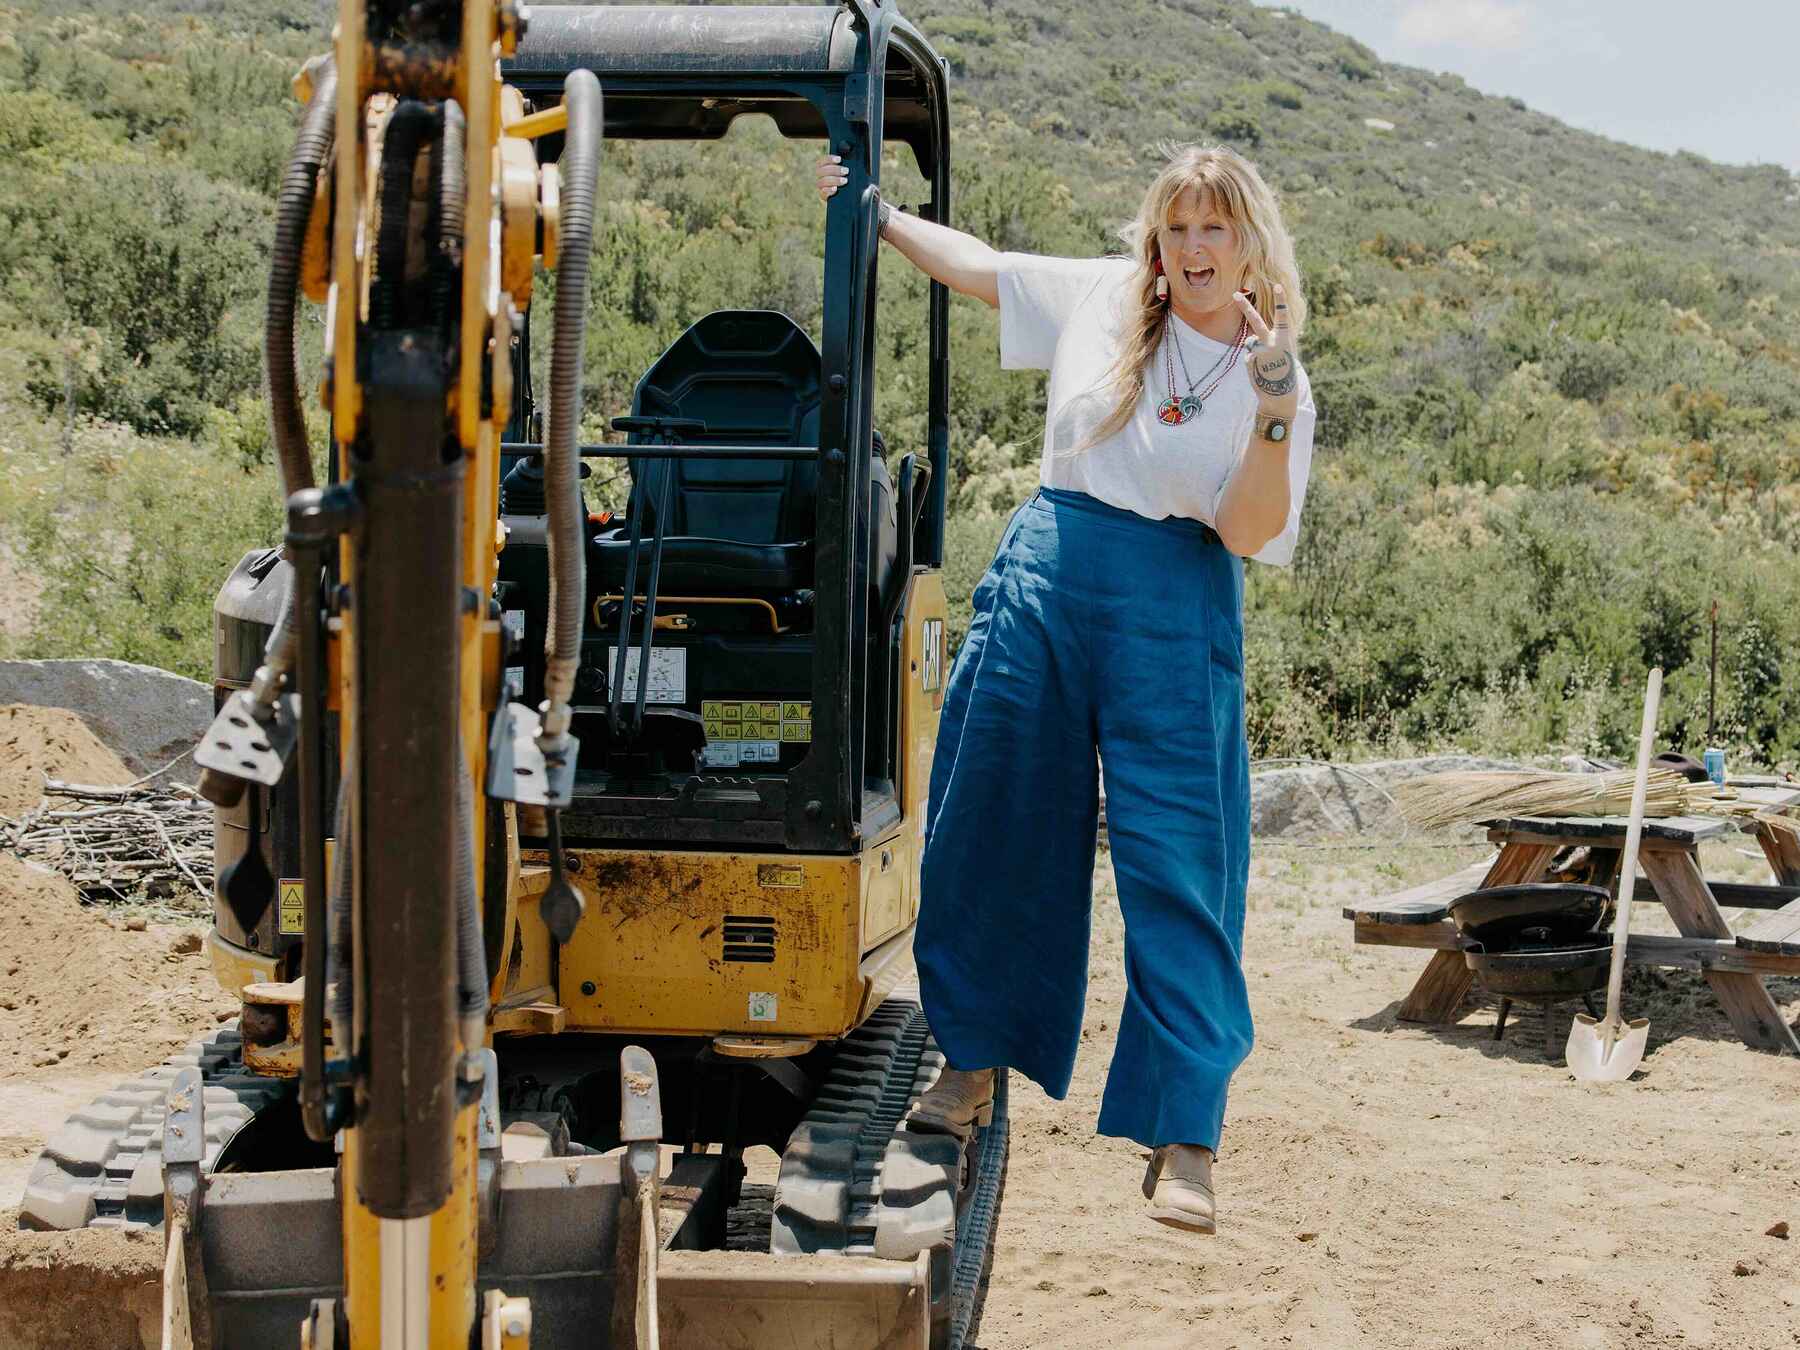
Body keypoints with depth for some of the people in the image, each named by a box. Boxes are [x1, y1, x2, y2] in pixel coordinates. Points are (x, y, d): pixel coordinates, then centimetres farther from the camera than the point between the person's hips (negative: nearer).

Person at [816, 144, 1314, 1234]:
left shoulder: (1276, 380, 0)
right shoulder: (1101, 296, 7)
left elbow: (1246, 533, -10)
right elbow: (978, 264, 20)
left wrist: (1273, 411, -22)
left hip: (1175, 614, -3)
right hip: (1044, 579, 3)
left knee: (1179, 867, -6)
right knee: (999, 835, 10)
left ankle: (1185, 1140, 0)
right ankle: (973, 1064, 29)